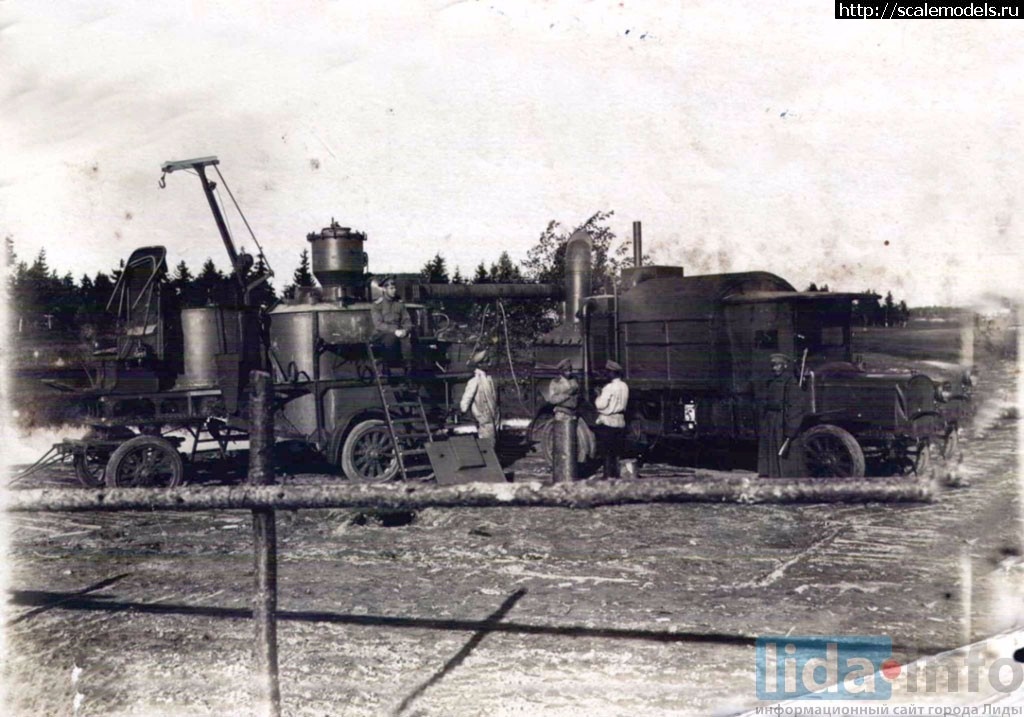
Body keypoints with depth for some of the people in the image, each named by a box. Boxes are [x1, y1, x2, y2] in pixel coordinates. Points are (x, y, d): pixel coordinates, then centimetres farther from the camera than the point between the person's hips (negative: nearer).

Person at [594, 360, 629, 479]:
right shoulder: (624, 386, 6)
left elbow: (601, 404, -19)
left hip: (608, 421, -7)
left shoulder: (610, 387, -17)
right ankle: (617, 474, 15)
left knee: (608, 451, -2)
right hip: (620, 421, 7)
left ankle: (608, 475, -2)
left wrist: (598, 396, 1)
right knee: (618, 451, 12)